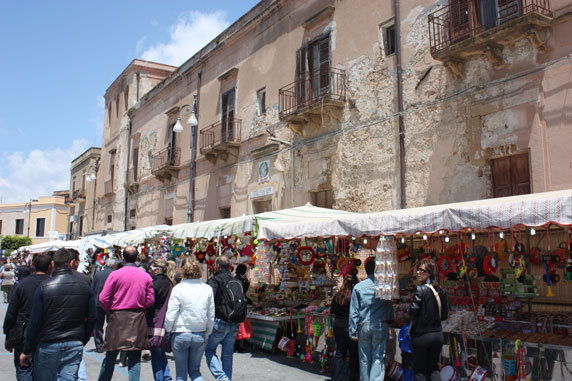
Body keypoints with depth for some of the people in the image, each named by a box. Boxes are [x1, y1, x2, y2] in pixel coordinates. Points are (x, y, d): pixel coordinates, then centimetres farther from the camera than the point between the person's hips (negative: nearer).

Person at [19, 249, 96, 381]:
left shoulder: (44, 287, -9)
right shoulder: (84, 287, 0)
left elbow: (34, 322, -8)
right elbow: (91, 319, 4)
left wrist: (26, 351, 2)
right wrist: (82, 342, 16)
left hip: (48, 345, -2)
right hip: (74, 345, 2)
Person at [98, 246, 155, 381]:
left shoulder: (115, 274, -7)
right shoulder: (146, 276, 1)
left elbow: (103, 299, -7)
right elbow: (150, 300, 1)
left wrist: (110, 310, 10)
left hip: (118, 319, -1)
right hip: (138, 319, 2)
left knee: (110, 356, 12)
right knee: (135, 358, 6)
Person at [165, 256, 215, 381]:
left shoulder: (178, 289, -12)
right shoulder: (208, 289, -2)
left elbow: (170, 316, -9)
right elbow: (211, 316, 5)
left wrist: (168, 330, 10)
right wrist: (207, 335, 17)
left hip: (181, 334, -3)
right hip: (200, 336, 3)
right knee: (195, 370, 16)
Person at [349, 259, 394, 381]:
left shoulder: (358, 287, -1)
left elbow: (354, 311, 0)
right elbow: (390, 307, 6)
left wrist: (353, 331, 4)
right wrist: (390, 323, 17)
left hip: (364, 325, 1)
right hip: (381, 325, -1)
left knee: (364, 358, 11)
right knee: (379, 357, 3)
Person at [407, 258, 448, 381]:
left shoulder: (420, 290, -16)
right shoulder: (441, 291, 3)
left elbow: (412, 312, -18)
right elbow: (444, 315, 9)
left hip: (421, 335, -6)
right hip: (438, 334, 6)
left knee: (419, 371, 6)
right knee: (434, 369, 16)